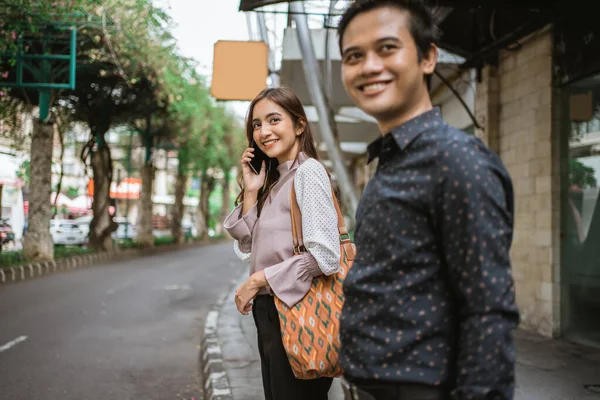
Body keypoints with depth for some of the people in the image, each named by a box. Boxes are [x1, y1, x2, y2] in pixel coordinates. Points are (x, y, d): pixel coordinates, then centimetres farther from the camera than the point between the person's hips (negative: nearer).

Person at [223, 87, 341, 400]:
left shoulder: (308, 172, -13)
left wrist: (257, 281, -15)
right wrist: (251, 192, 1)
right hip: (269, 311, 9)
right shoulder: (274, 178, 12)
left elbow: (324, 255, -24)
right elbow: (248, 248, 12)